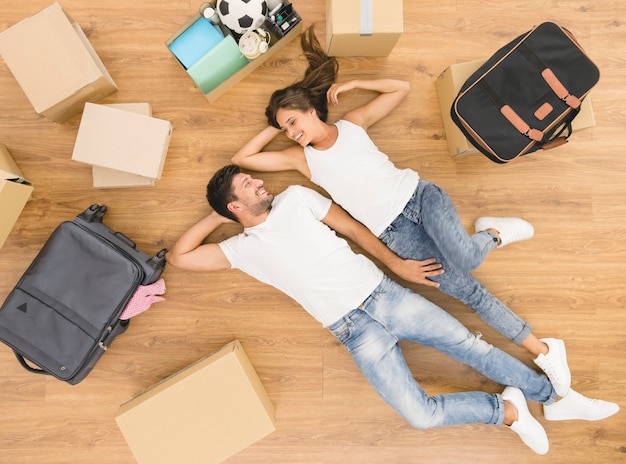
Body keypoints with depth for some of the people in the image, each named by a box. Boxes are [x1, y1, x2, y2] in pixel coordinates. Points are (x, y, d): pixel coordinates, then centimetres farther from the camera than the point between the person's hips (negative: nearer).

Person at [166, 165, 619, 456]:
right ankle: (505, 409, 12)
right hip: (356, 332, -1)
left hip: (384, 294, 2)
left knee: (471, 346, 2)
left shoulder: (295, 198, 8)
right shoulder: (242, 248, 4)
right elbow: (179, 256, 5)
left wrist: (397, 263, 5)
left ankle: (555, 398, 23)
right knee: (420, 414, -11)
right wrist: (216, 216, 7)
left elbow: (352, 227, 10)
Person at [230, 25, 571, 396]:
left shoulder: (352, 123, 10)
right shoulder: (301, 157, 9)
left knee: (466, 259, -27)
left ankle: (494, 232, 8)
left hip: (418, 195, 0)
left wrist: (352, 84, 7)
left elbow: (401, 88, 15)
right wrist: (275, 127, 9)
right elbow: (242, 159, 6)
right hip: (393, 232, 0)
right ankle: (543, 350, 4)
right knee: (467, 289, -9)